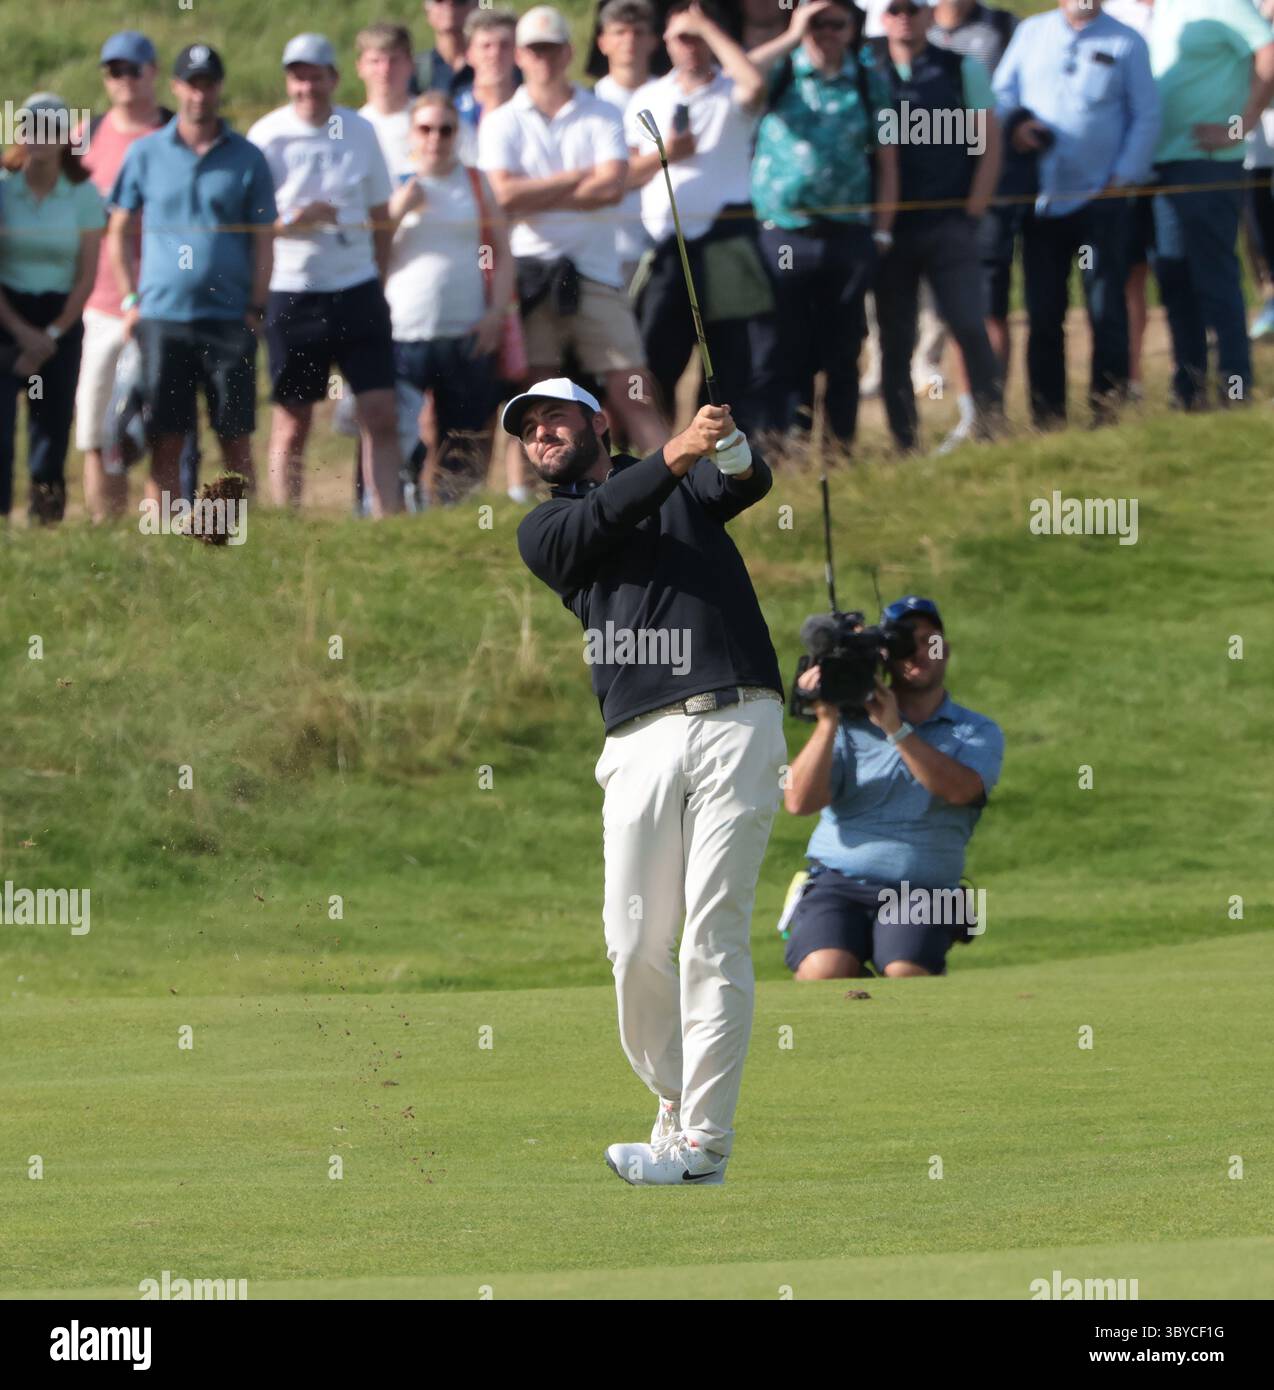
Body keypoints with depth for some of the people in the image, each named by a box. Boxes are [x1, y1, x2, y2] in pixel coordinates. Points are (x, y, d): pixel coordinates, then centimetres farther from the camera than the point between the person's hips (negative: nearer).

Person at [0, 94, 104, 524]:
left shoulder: (83, 196, 0)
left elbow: (86, 277, 1)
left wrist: (51, 335, -6)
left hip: (61, 317, 1)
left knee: (53, 425, 0)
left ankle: (46, 515, 7)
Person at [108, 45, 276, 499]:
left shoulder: (246, 158, 7)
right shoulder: (145, 154, 8)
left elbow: (263, 240, 8)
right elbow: (120, 232, 12)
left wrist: (256, 308, -1)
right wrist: (130, 300, 3)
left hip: (230, 320, 0)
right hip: (162, 315, 0)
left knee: (236, 440, 0)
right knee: (165, 441, -1)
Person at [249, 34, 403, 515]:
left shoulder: (360, 133, 6)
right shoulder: (268, 136, -3)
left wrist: (380, 281, 11)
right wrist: (294, 221, -22)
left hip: (357, 290, 3)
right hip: (292, 294, -3)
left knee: (381, 415, -4)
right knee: (292, 424, 3)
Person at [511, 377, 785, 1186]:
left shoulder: (689, 480, 18)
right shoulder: (545, 529, 17)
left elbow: (750, 484, -3)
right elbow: (602, 520, -5)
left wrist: (732, 450, -29)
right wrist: (674, 458, -23)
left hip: (738, 721, -2)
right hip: (643, 741, 2)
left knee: (714, 932, -8)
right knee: (637, 943, -5)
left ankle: (704, 1142, -10)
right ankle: (676, 1105, 13)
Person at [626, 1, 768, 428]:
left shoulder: (730, 93, 4)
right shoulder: (648, 100, 15)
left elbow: (755, 85, -22)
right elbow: (626, 175, 13)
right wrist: (662, 156, -8)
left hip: (723, 238, -3)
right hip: (666, 244, 3)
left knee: (728, 357, -2)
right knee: (655, 357, 2)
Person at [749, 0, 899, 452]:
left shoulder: (869, 81, 8)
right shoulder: (780, 71, 4)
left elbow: (886, 161, 10)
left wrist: (881, 232, 4)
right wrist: (791, 38, -15)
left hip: (847, 239, 2)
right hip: (781, 239, -2)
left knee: (842, 355, 7)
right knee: (780, 356, -1)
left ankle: (840, 446, 14)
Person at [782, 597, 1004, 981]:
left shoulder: (977, 732, 13)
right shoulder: (850, 724, 15)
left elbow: (959, 789, -10)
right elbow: (799, 801, 1)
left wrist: (896, 730, -15)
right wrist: (827, 721, -8)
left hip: (919, 895, -1)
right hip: (836, 884, 1)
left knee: (907, 974, -33)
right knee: (823, 973, -30)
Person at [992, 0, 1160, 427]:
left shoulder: (1126, 43, 3)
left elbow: (1146, 116, 2)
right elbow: (1001, 90, 13)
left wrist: (1124, 176, -7)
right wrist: (1013, 123, -9)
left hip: (1099, 199, -2)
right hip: (1041, 200, 2)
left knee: (1106, 311, -4)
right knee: (1043, 315, 4)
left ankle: (1107, 412, 3)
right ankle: (1047, 419, 10)